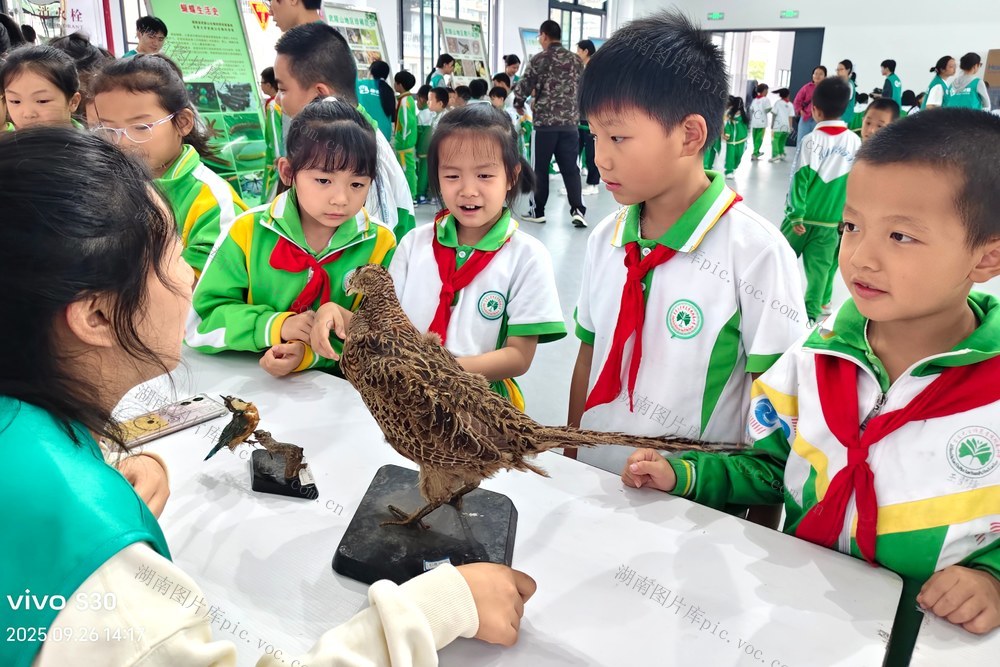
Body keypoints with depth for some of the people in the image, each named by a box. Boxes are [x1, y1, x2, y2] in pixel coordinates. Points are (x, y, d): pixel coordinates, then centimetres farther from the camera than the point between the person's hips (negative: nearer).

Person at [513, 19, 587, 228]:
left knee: (539, 168, 7)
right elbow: (582, 91, 16)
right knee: (570, 168, 5)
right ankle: (577, 209, -4)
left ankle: (537, 211, 14)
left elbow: (522, 91, -3)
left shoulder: (539, 60, -4)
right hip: (570, 122, 3)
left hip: (545, 121, -3)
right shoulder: (576, 60, 9)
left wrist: (514, 86, 19)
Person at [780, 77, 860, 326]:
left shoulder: (813, 140, -12)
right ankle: (812, 312, 6)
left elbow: (801, 179, -16)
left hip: (802, 216, -3)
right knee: (820, 267, 6)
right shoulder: (856, 142, 0)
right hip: (831, 221, 3)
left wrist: (796, 213, -13)